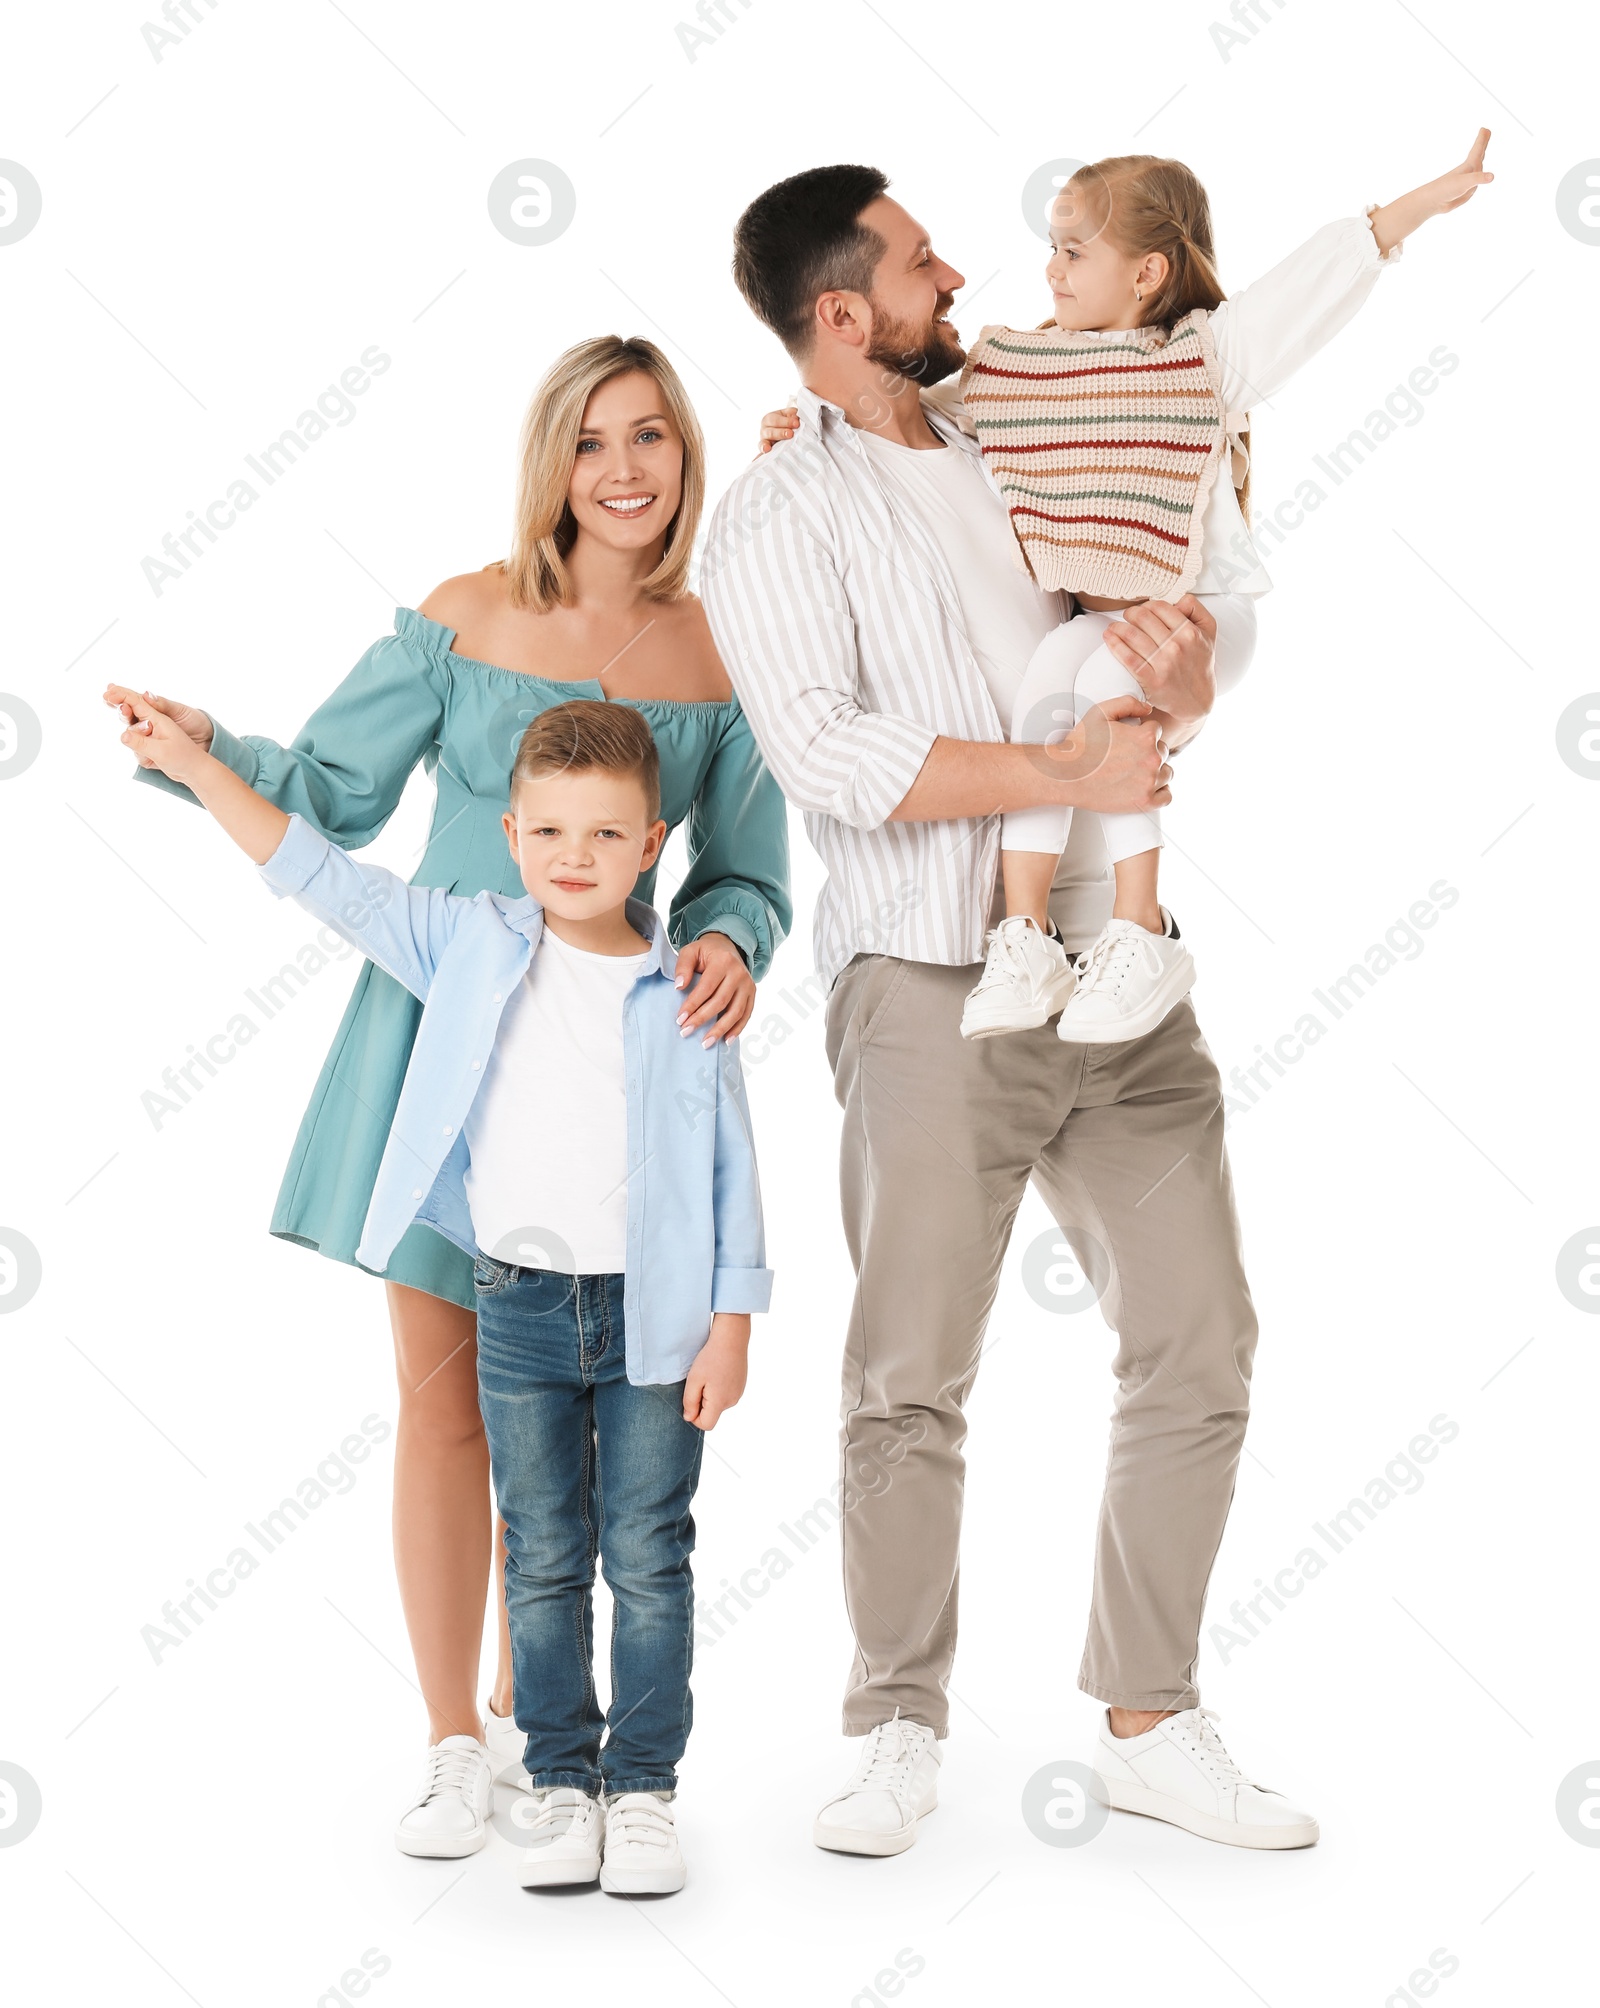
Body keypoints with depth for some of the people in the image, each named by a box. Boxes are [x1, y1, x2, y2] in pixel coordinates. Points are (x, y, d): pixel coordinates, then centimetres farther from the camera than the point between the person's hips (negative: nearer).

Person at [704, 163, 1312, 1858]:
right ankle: (900, 1732, 15)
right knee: (911, 1380, -1)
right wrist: (1066, 771, -18)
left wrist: (1185, 676, -8)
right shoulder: (779, 516, 0)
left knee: (1198, 1347, 4)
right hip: (936, 989, -5)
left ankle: (1150, 1721, 16)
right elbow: (831, 753, -14)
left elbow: (1167, 689, 16)